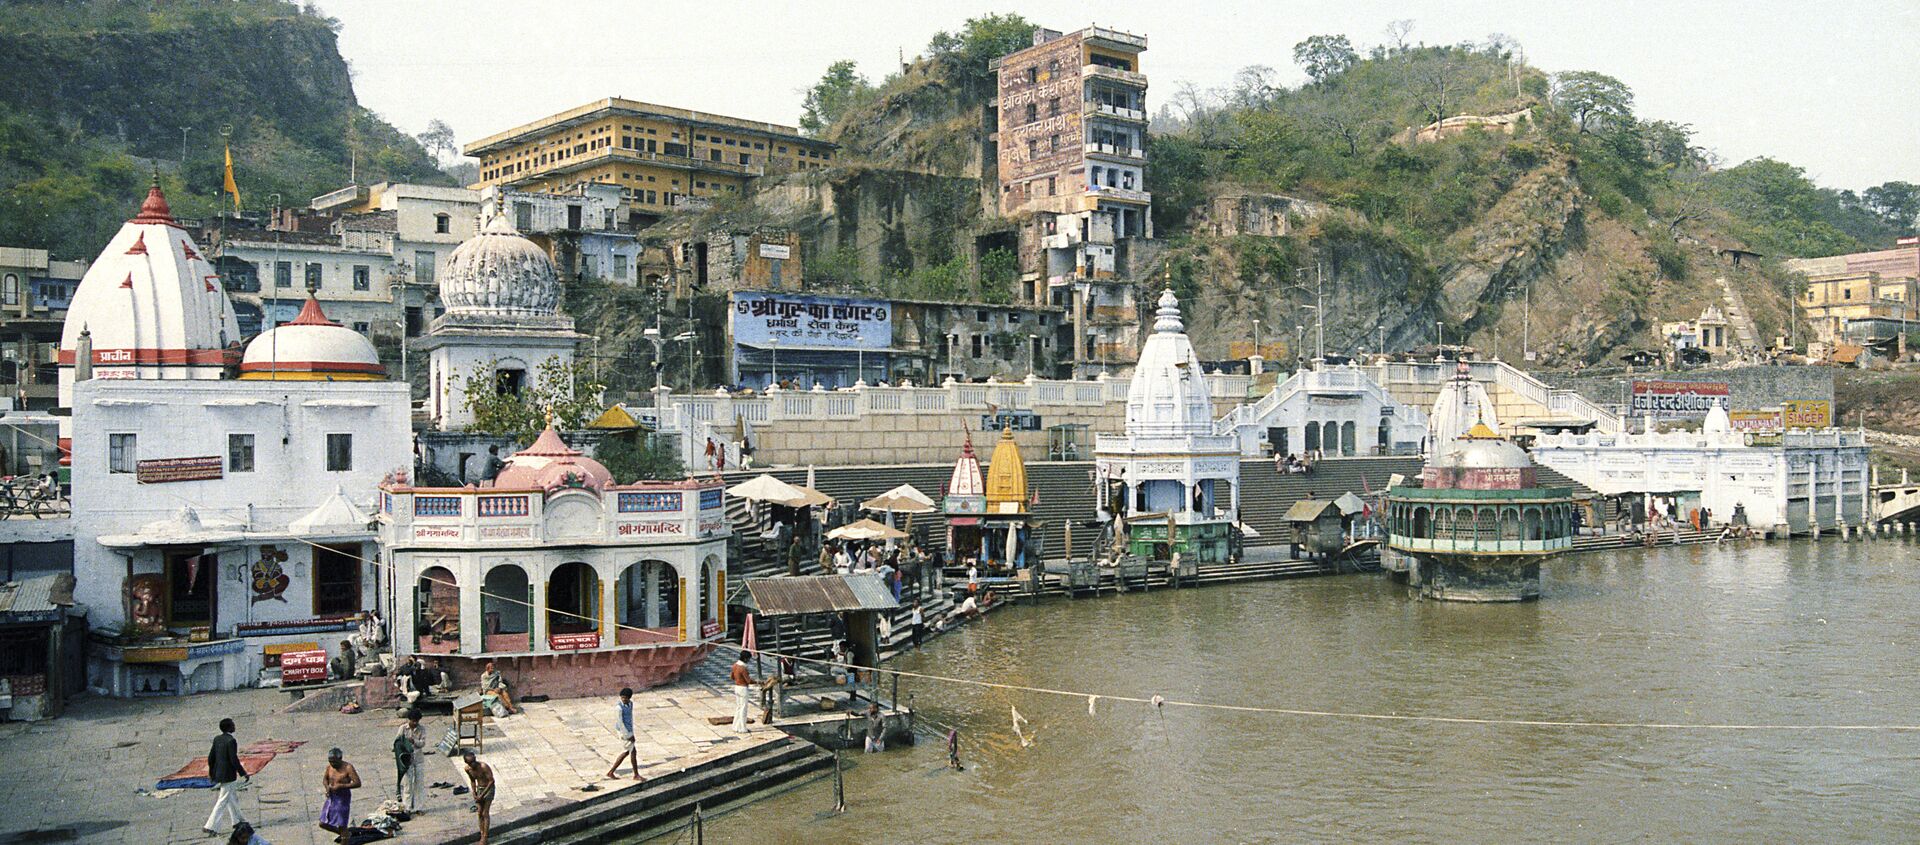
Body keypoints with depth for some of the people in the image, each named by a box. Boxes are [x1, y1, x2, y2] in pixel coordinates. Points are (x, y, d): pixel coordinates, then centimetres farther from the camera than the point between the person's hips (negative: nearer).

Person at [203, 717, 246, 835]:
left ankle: (236, 821, 34)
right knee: (223, 801, -3)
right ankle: (211, 826, -6)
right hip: (228, 775, -9)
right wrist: (242, 773, -11)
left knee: (231, 797, 22)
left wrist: (211, 773, 21)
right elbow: (234, 759, -20)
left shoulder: (217, 739, 5)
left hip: (218, 774, 9)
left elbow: (211, 757, 10)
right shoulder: (231, 741, -19)